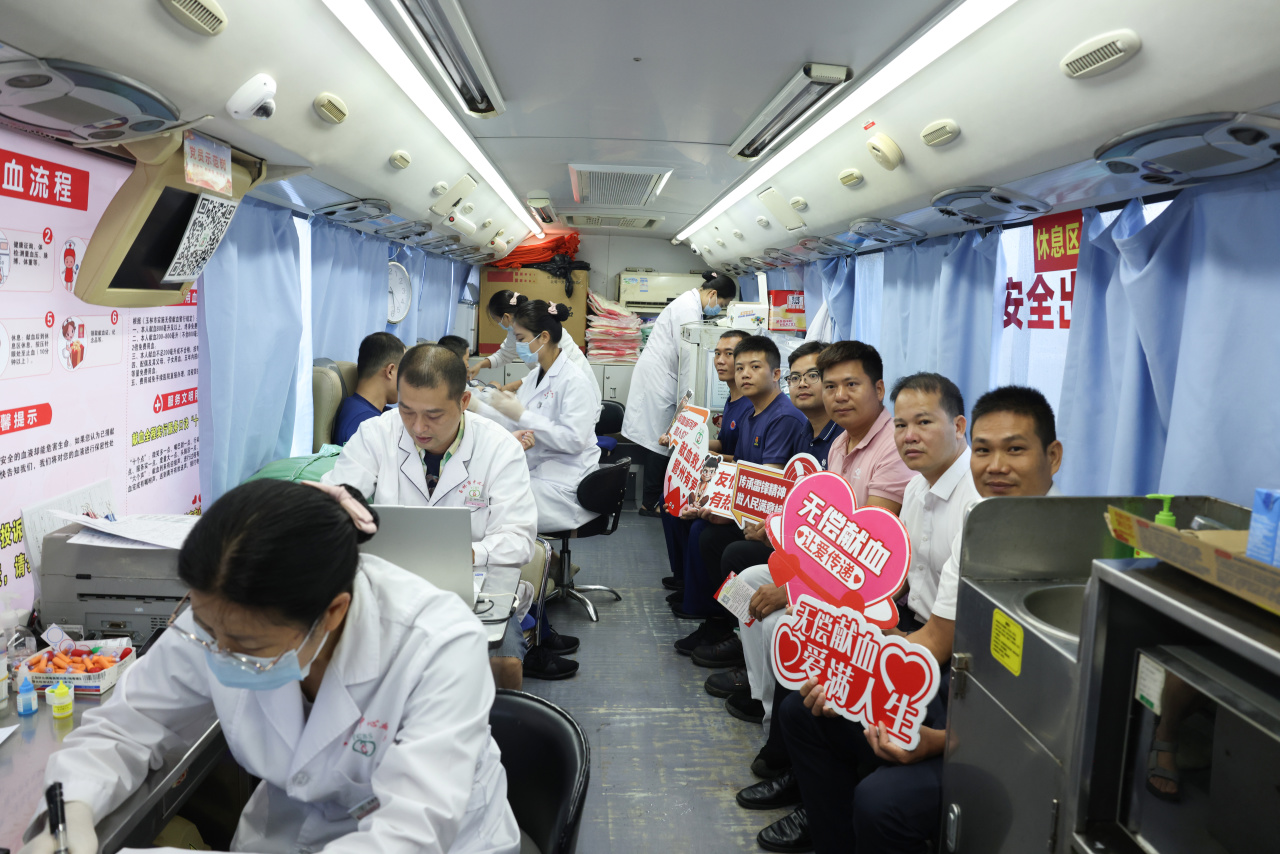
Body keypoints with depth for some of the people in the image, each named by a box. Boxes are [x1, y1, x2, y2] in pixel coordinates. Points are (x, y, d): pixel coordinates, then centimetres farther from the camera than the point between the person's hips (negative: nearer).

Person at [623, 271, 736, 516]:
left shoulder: (690, 303, 15)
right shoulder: (688, 308, -17)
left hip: (658, 376, 10)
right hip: (657, 377, -10)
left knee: (657, 438, 9)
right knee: (658, 438, -6)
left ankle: (652, 499, 14)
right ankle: (651, 503, 1)